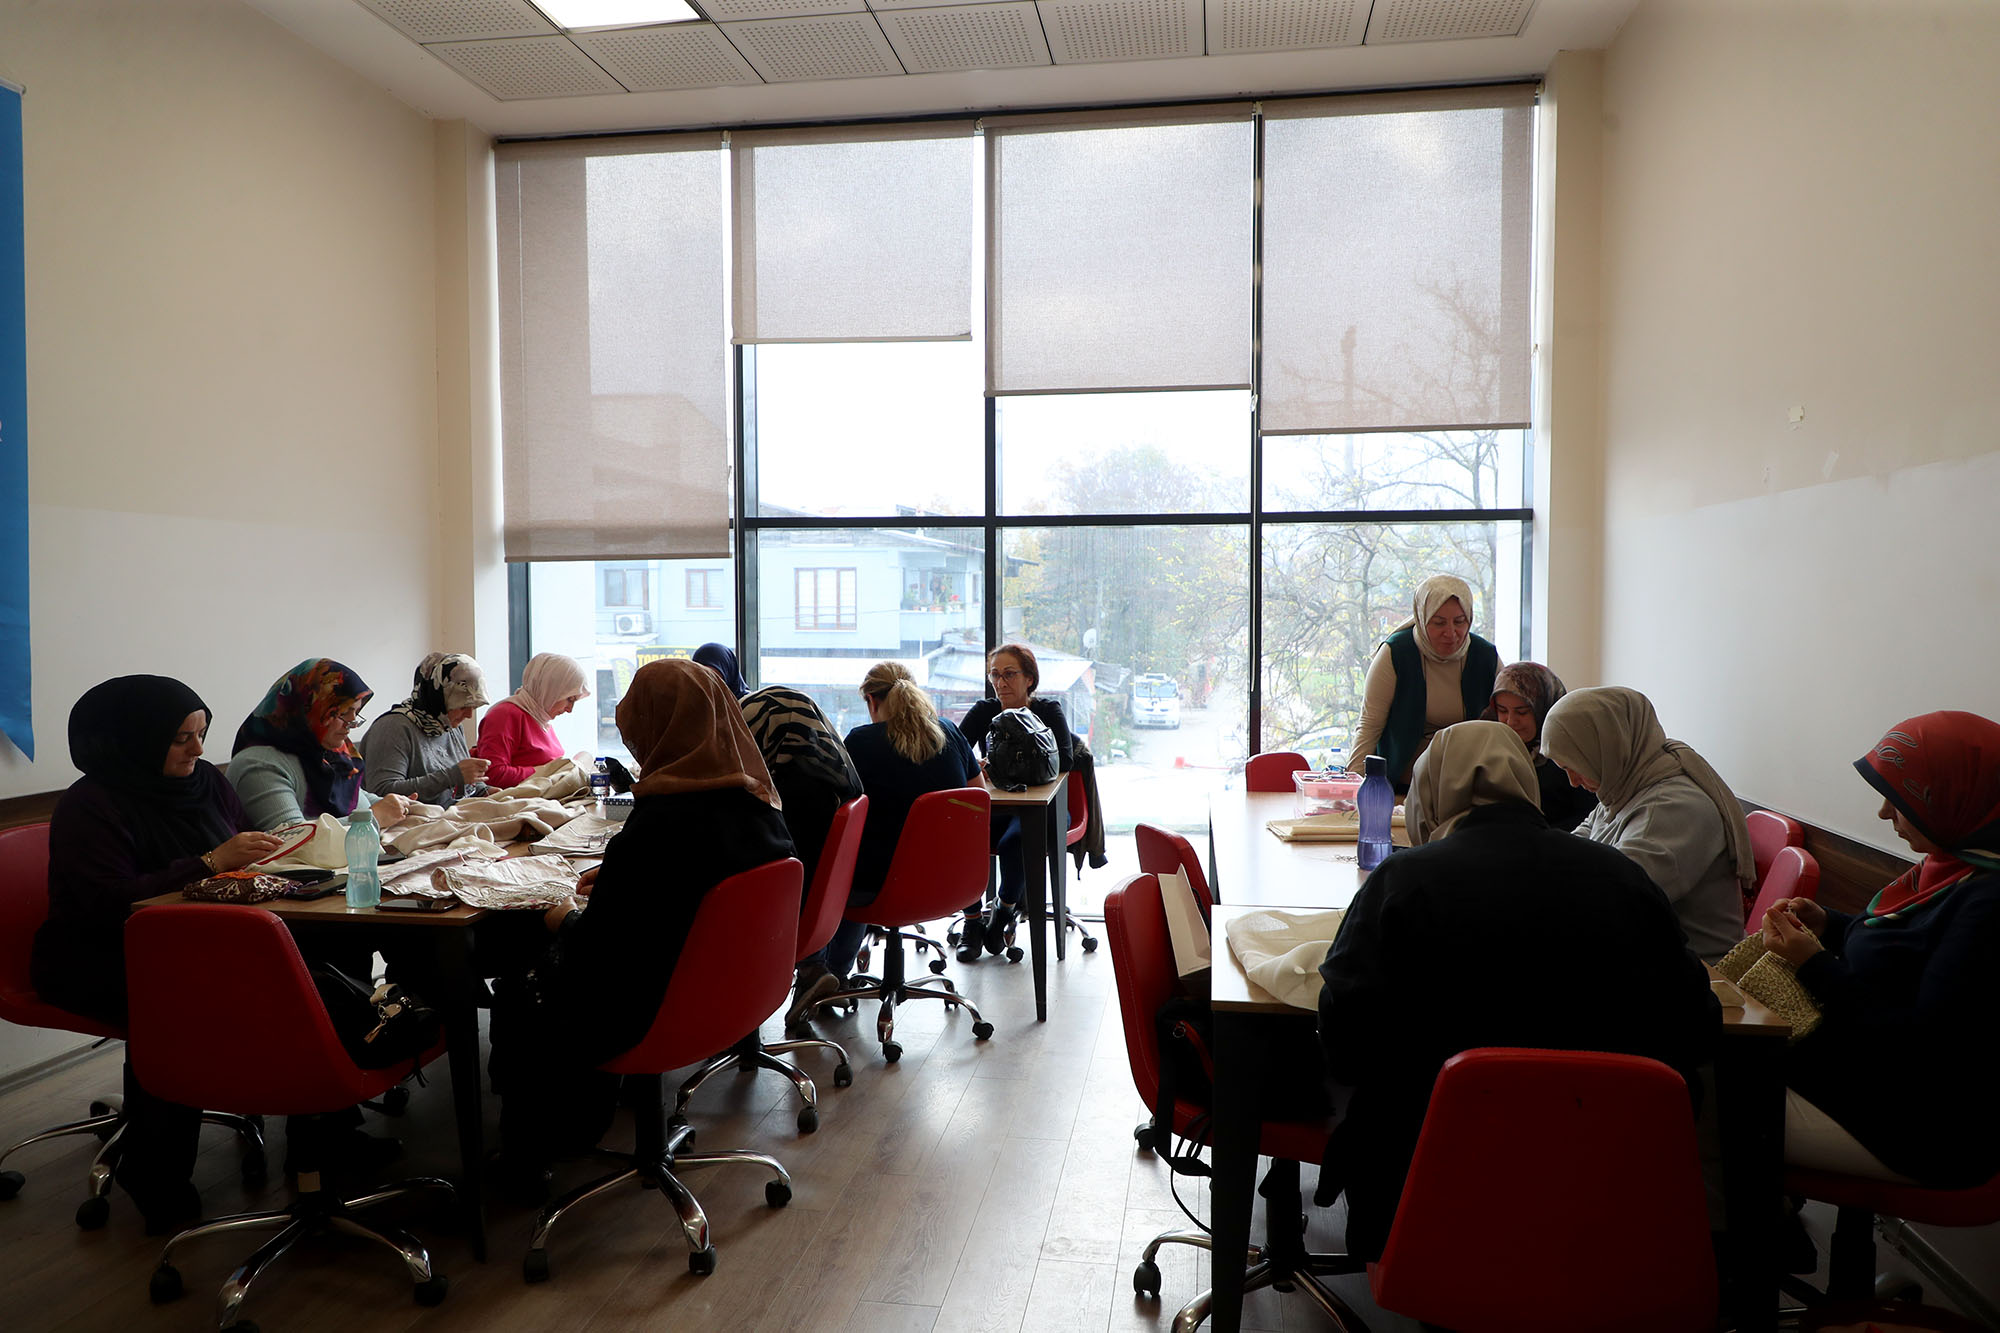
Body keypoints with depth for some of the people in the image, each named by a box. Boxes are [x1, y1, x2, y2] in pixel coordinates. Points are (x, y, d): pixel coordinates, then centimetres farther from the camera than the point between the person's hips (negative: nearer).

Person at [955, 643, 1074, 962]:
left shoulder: (1048, 711, 2)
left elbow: (1065, 760, -14)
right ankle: (972, 922, -14)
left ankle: (1006, 909, -8)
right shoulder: (983, 711, 9)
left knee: (1013, 841, -35)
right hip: (991, 807, 3)